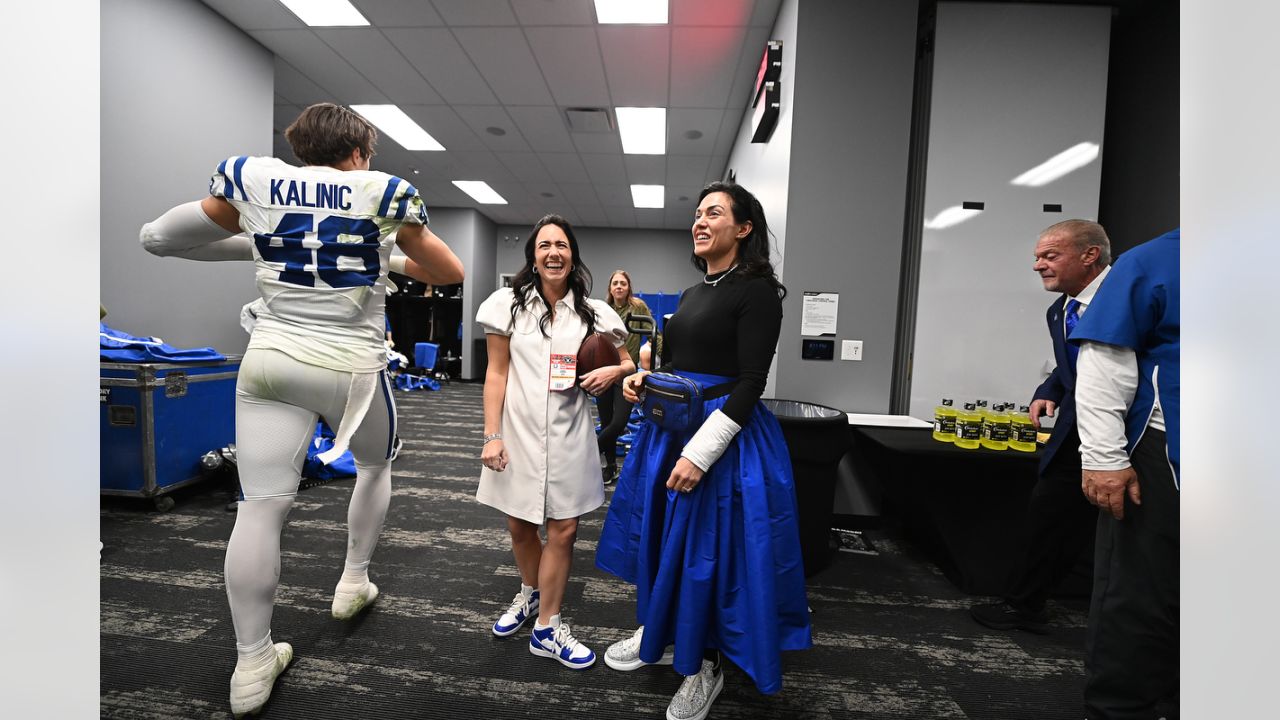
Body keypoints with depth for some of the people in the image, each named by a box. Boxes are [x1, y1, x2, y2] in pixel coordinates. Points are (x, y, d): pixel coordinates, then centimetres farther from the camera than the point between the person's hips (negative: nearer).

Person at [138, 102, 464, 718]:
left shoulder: (250, 179, 6)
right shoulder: (381, 191, -3)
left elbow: (156, 237, 18)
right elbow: (451, 272, 3)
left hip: (268, 360, 3)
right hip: (350, 367, -2)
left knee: (262, 504, 5)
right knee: (376, 464, 25)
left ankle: (251, 665, 13)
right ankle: (353, 582, 34)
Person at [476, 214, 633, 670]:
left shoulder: (593, 312, 2)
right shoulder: (509, 304, 1)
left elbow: (632, 361, 11)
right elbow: (496, 374, 0)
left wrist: (614, 371, -13)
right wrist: (492, 436, -6)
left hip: (568, 435, 0)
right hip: (519, 431, 1)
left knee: (563, 529, 2)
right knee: (519, 526, 15)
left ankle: (547, 628, 21)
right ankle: (530, 593, 45)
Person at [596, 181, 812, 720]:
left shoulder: (756, 290, -11)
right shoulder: (693, 293, 13)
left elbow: (750, 383, -17)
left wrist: (701, 452, -22)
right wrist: (644, 380, -2)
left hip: (722, 434, -7)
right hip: (670, 428, 8)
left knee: (709, 548, 4)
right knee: (661, 534, 16)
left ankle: (704, 665, 28)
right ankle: (660, 633, 40)